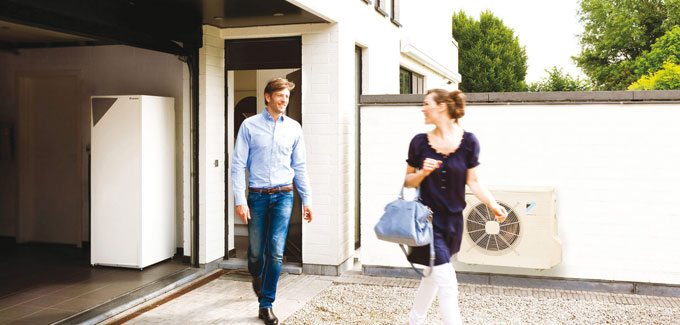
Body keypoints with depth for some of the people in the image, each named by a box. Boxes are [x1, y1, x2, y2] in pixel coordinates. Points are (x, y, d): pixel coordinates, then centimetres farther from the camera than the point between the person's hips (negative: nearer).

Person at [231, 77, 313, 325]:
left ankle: (266, 305, 4)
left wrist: (307, 199, 10)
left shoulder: (294, 127, 7)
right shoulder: (250, 126, 0)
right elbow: (238, 165, -3)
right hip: (257, 195, -1)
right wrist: (240, 200, -10)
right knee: (256, 251, 10)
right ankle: (257, 277, 43)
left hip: (283, 195, 1)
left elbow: (300, 166, 12)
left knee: (276, 252, -7)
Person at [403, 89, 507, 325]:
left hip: (453, 220, 3)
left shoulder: (468, 141, -4)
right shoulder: (420, 142, -5)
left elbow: (473, 182, 1)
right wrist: (423, 173, -17)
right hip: (428, 219, -3)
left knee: (433, 276, 19)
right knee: (447, 282, -9)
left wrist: (493, 204, -11)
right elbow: (408, 181, 3)